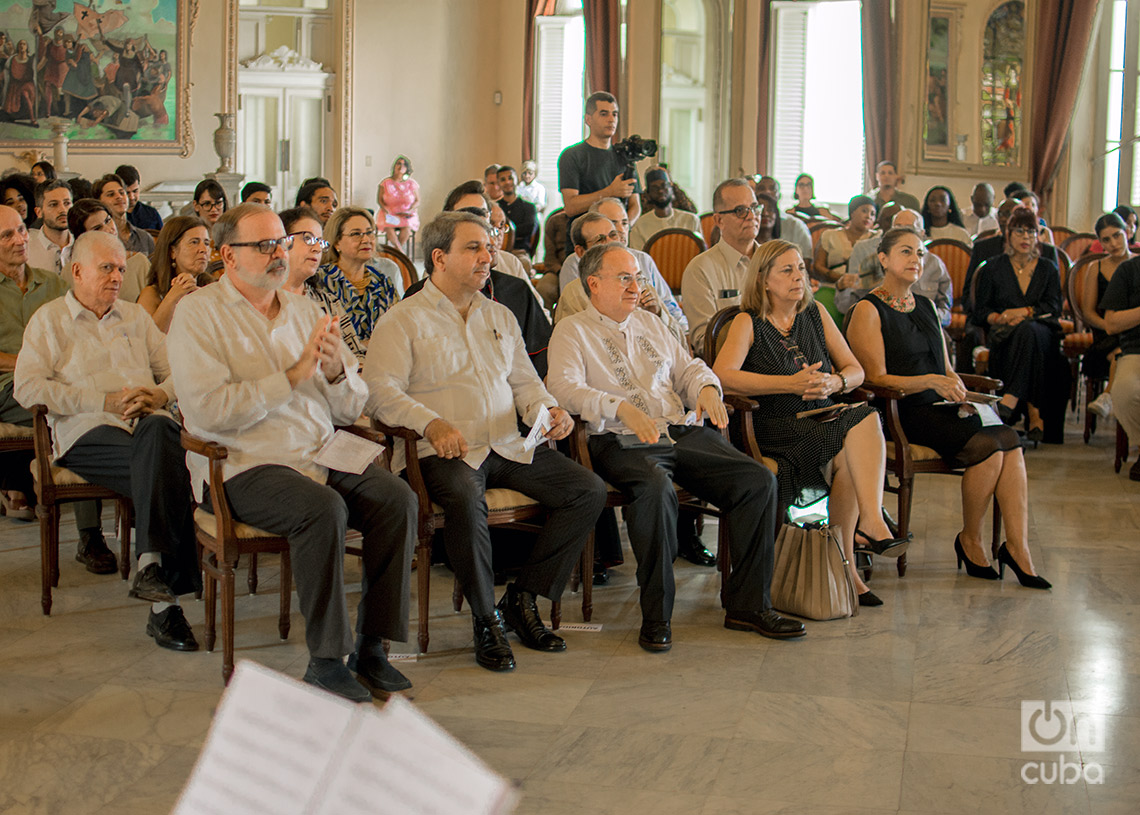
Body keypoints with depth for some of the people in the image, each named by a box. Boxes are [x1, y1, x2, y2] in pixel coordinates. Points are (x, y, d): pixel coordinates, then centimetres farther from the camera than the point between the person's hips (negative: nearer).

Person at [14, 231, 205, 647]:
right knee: (167, 474, -34)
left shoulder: (135, 316, 28)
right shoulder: (49, 320, 14)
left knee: (157, 431, -36)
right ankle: (166, 600, -36)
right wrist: (104, 401, -8)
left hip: (149, 423, 3)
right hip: (88, 432, -3)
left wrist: (159, 395, -4)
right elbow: (28, 387, 0)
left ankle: (151, 566, -40)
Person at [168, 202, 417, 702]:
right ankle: (325, 660, -20)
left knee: (398, 498, -20)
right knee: (323, 508, -33)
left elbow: (352, 409, 16)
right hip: (243, 467, -5)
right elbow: (209, 410, -16)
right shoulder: (199, 314, 0)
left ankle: (370, 647, -12)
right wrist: (292, 375, -14)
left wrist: (336, 371, -7)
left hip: (323, 455, 6)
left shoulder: (304, 311, 18)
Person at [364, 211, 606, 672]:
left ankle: (523, 597, -3)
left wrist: (548, 411, 0)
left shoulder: (500, 317, 24)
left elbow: (524, 381, 23)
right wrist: (431, 422, -24)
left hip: (508, 445, 6)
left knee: (589, 490, -13)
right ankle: (486, 618, -18)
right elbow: (380, 390, -8)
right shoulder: (404, 319, 4)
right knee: (466, 500, -38)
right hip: (444, 450, -6)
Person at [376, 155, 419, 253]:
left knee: (407, 225, -34)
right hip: (389, 214, 0)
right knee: (388, 226, -34)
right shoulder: (386, 183, 4)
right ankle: (401, 251, -37)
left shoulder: (412, 184, 6)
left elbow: (417, 201, 10)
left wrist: (410, 211, -9)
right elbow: (379, 200, 8)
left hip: (407, 215, 1)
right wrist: (386, 211, -10)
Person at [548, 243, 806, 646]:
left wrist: (707, 387, 2)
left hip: (684, 432, 6)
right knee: (656, 489, -39)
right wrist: (623, 408, -26)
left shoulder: (649, 323, 25)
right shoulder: (572, 331, 6)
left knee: (758, 480, -16)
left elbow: (688, 366, 27)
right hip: (622, 442, -6)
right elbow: (565, 386, -11)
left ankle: (747, 605, -8)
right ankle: (656, 616, -24)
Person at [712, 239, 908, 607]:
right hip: (775, 431, -4)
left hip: (822, 421, 4)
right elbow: (722, 375, -17)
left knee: (848, 458, -30)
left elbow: (855, 370, 15)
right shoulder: (748, 322, 1)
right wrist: (791, 384, -22)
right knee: (862, 421, -28)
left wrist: (835, 382, -11)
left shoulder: (816, 314, 16)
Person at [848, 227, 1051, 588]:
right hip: (901, 413, -7)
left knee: (1010, 439, -22)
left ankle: (1018, 549, -25)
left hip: (941, 408, 7)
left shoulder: (925, 306, 21)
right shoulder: (869, 311, -1)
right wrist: (929, 382, -21)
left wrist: (959, 393, 2)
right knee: (988, 445, -27)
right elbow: (876, 378, -9)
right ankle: (970, 541, -8)